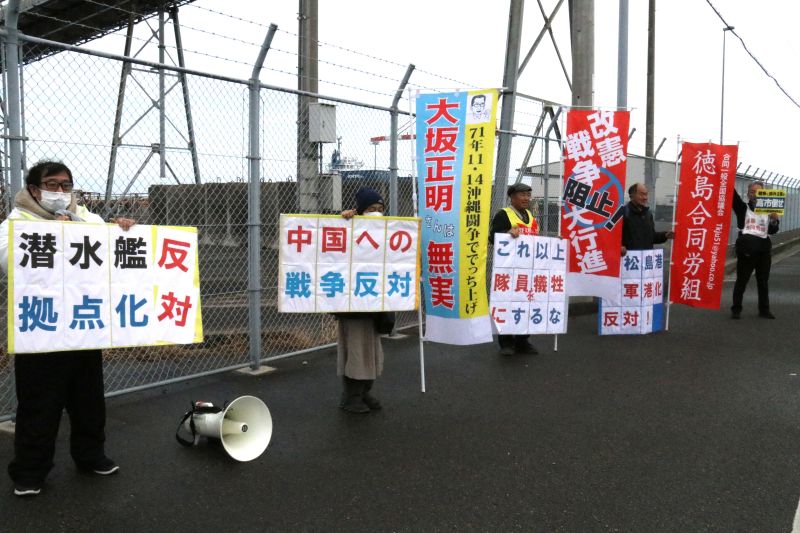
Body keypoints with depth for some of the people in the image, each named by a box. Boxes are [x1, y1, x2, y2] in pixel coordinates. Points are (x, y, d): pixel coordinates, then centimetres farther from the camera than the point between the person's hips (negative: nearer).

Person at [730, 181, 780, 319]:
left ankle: (764, 309, 17)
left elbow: (772, 231, 11)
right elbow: (733, 195, -8)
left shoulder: (768, 211, 15)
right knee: (741, 280, -3)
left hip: (764, 247, 4)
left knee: (763, 281, 9)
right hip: (747, 246, -4)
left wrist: (775, 221, -9)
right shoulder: (743, 208, 6)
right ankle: (736, 309, 2)